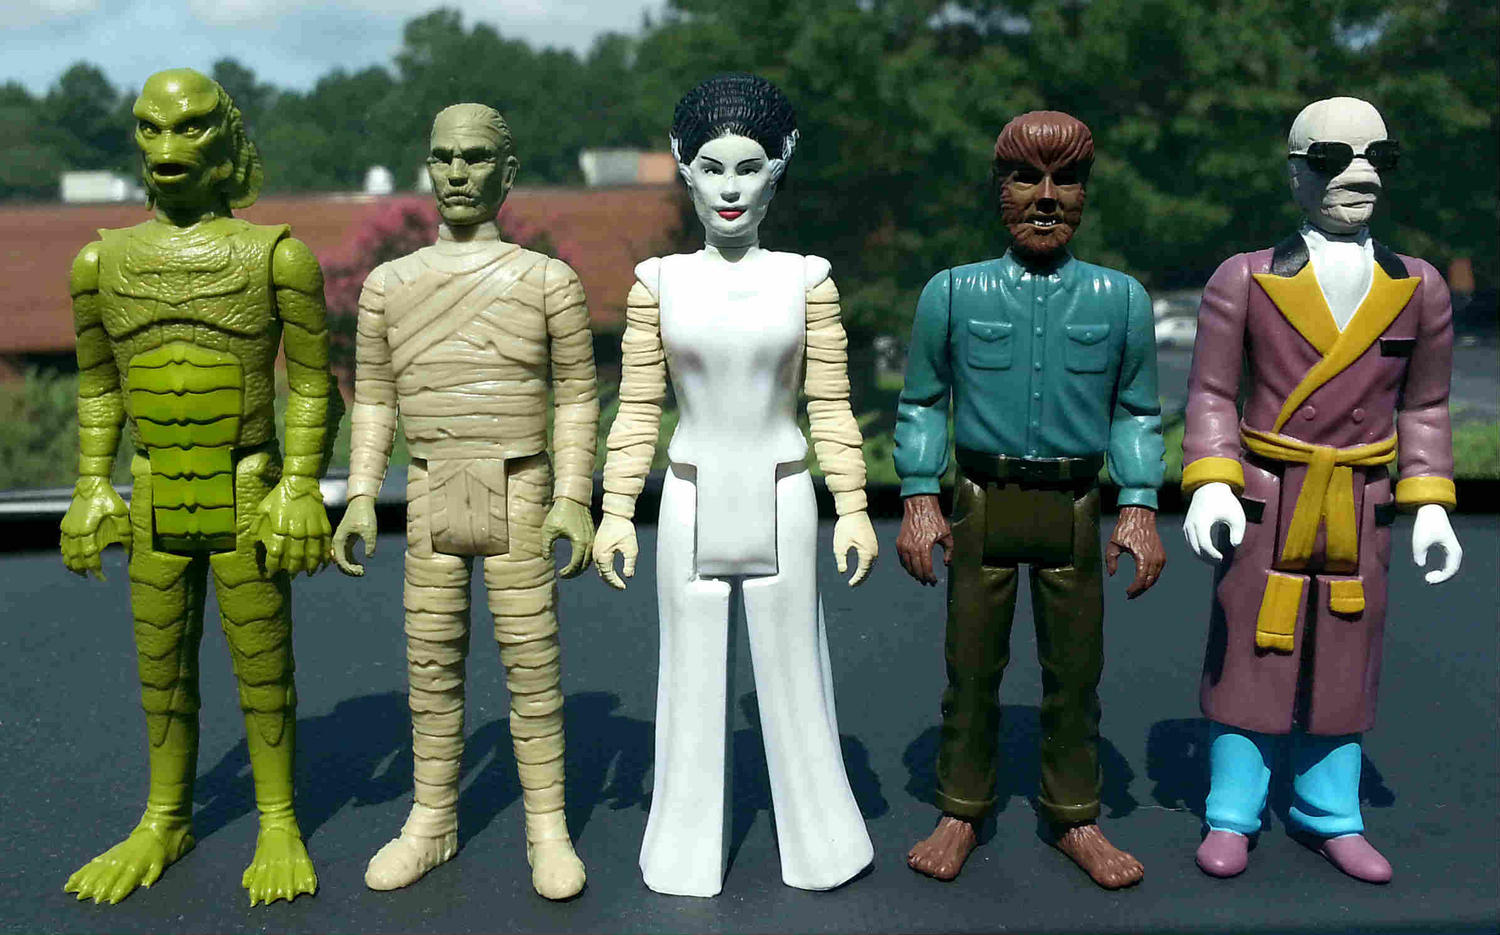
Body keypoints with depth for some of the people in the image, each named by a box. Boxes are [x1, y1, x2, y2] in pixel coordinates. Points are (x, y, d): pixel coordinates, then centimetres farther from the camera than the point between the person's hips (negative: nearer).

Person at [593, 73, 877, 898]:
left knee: (793, 671, 10)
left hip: (780, 499, 0)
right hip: (692, 502, 1)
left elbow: (830, 406, -1)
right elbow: (637, 408, 1)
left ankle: (815, 838, 29)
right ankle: (689, 850, 27)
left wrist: (853, 509, -3)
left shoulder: (806, 281, -3)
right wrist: (615, 511, -3)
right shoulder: (659, 283, -1)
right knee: (691, 675, 10)